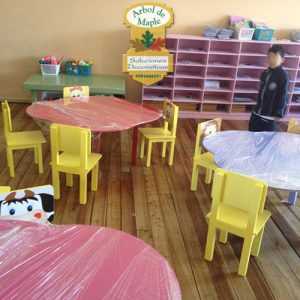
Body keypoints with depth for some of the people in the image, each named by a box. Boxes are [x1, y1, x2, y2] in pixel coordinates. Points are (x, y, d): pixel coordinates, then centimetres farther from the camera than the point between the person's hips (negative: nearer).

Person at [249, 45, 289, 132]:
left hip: (270, 116, -7)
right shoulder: (265, 73, 9)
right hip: (257, 114, 7)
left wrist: (278, 115, -14)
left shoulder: (283, 76, -11)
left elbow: (283, 97, -12)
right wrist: (257, 109, 17)